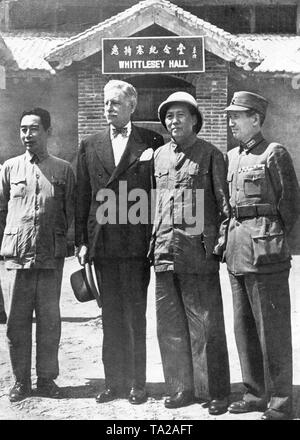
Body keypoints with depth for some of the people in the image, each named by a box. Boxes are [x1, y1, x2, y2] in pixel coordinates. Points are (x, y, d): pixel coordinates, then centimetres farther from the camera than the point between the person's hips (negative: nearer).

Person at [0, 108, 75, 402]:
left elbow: (71, 213, 9)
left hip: (51, 257, -1)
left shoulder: (63, 170, 6)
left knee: (49, 320, 5)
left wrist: (64, 242, 4)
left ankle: (47, 379, 18)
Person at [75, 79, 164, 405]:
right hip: (102, 241, 3)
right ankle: (114, 381, 18)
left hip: (137, 241, -3)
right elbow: (82, 197, 10)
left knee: (136, 315, 3)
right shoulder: (90, 146, 12)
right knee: (111, 317, 9)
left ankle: (137, 383, 12)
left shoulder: (152, 142, 3)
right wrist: (81, 241, 4)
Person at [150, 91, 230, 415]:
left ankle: (216, 392, 10)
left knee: (205, 325, -1)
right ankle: (180, 388, 19)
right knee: (170, 326, 7)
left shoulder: (211, 155, 3)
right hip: (165, 251, 5)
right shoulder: (158, 156, 16)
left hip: (199, 251, -5)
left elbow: (226, 204, 1)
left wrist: (221, 241, -8)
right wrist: (154, 242, 13)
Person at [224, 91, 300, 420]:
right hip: (237, 250, 8)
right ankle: (256, 394, 24)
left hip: (264, 249, -8)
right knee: (244, 328, 12)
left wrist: (271, 238, -2)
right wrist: (230, 237, 11)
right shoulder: (231, 157, 15)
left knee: (273, 329, -1)